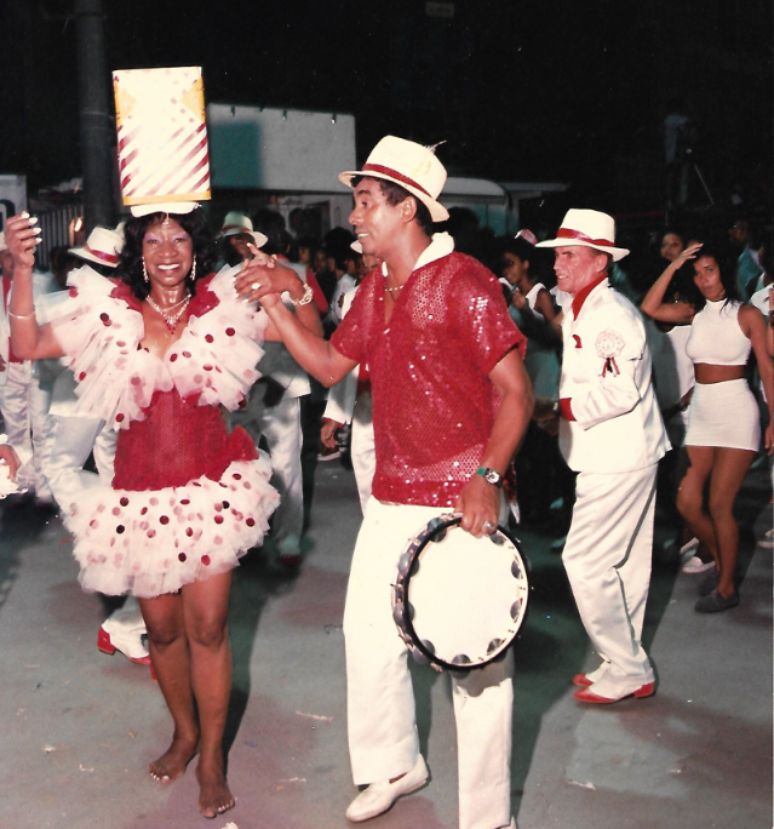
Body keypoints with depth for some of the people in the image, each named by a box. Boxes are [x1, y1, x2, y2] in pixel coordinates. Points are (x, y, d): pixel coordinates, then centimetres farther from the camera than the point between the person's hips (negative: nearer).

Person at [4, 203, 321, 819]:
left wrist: (296, 288, -19)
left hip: (210, 488, -1)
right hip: (141, 494, 2)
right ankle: (184, 733, 37)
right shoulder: (110, 312, 0)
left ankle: (212, 758, 16)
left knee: (207, 627, -2)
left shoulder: (225, 306, -1)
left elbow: (310, 336, 1)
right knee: (162, 627, 12)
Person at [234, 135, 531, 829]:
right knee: (368, 630, 14)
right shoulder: (373, 291, 12)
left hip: (464, 498, -8)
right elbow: (329, 365, 20)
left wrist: (488, 475, -27)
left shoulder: (463, 281, -13)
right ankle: (394, 765, 37)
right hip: (392, 497, 8)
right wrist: (275, 305, 9)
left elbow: (515, 391, -15)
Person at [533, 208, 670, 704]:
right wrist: (559, 410, 8)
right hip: (612, 458, 10)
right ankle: (629, 666, 26)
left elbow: (621, 389, -26)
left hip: (619, 462, -10)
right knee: (623, 564, 15)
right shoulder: (578, 310, 15)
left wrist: (562, 409, -18)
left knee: (586, 560, -7)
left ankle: (627, 671, 4)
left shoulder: (611, 312, -18)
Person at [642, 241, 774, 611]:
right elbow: (650, 308, -6)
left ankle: (726, 587, 12)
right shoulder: (694, 312, 7)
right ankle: (722, 559, 28)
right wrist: (674, 266, -7)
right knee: (687, 503, 2)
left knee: (718, 505, -4)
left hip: (736, 413, -5)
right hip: (701, 412, 5)